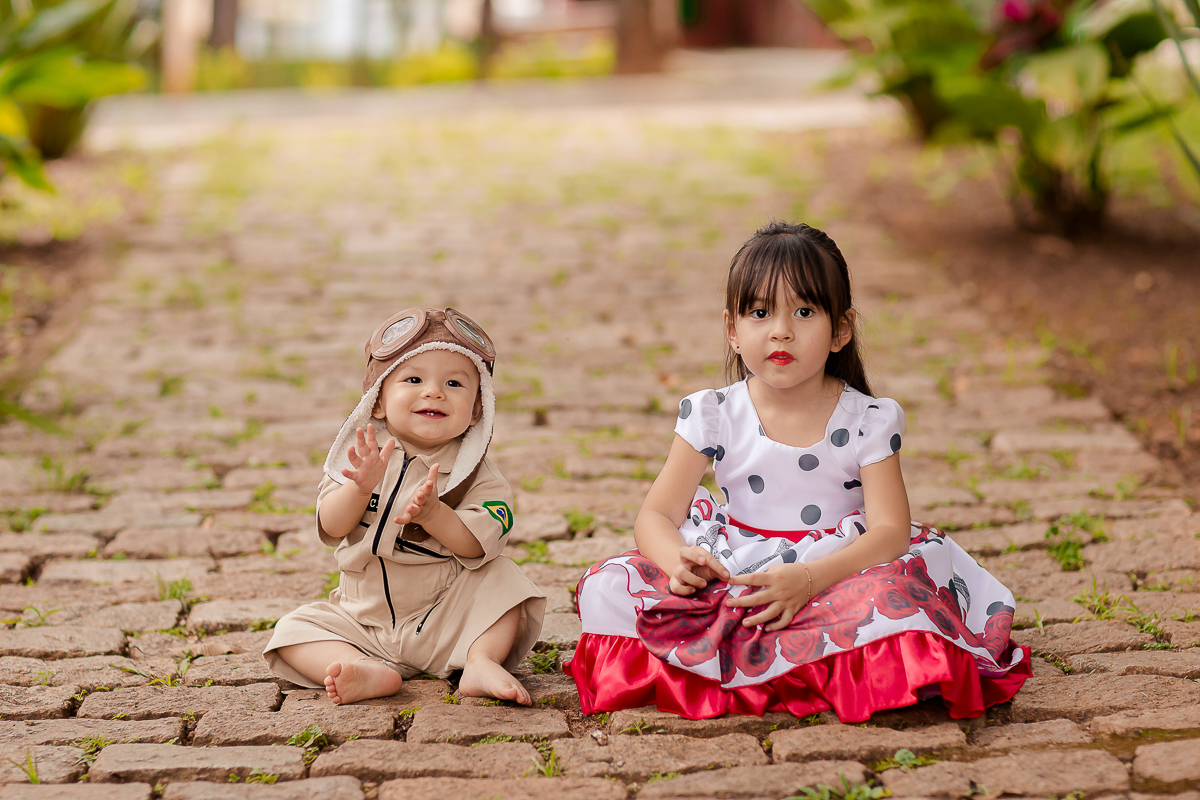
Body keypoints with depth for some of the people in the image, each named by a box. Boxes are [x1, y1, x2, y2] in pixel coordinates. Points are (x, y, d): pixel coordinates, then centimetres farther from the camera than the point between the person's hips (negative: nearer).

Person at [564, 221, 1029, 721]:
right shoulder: (714, 416, -1)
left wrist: (809, 578, -32)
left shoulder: (868, 422, -5)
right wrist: (678, 561, -27)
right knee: (607, 587, -20)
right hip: (733, 576, 2)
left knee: (897, 596, -36)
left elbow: (890, 530, -14)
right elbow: (656, 517, -2)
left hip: (835, 570, -2)